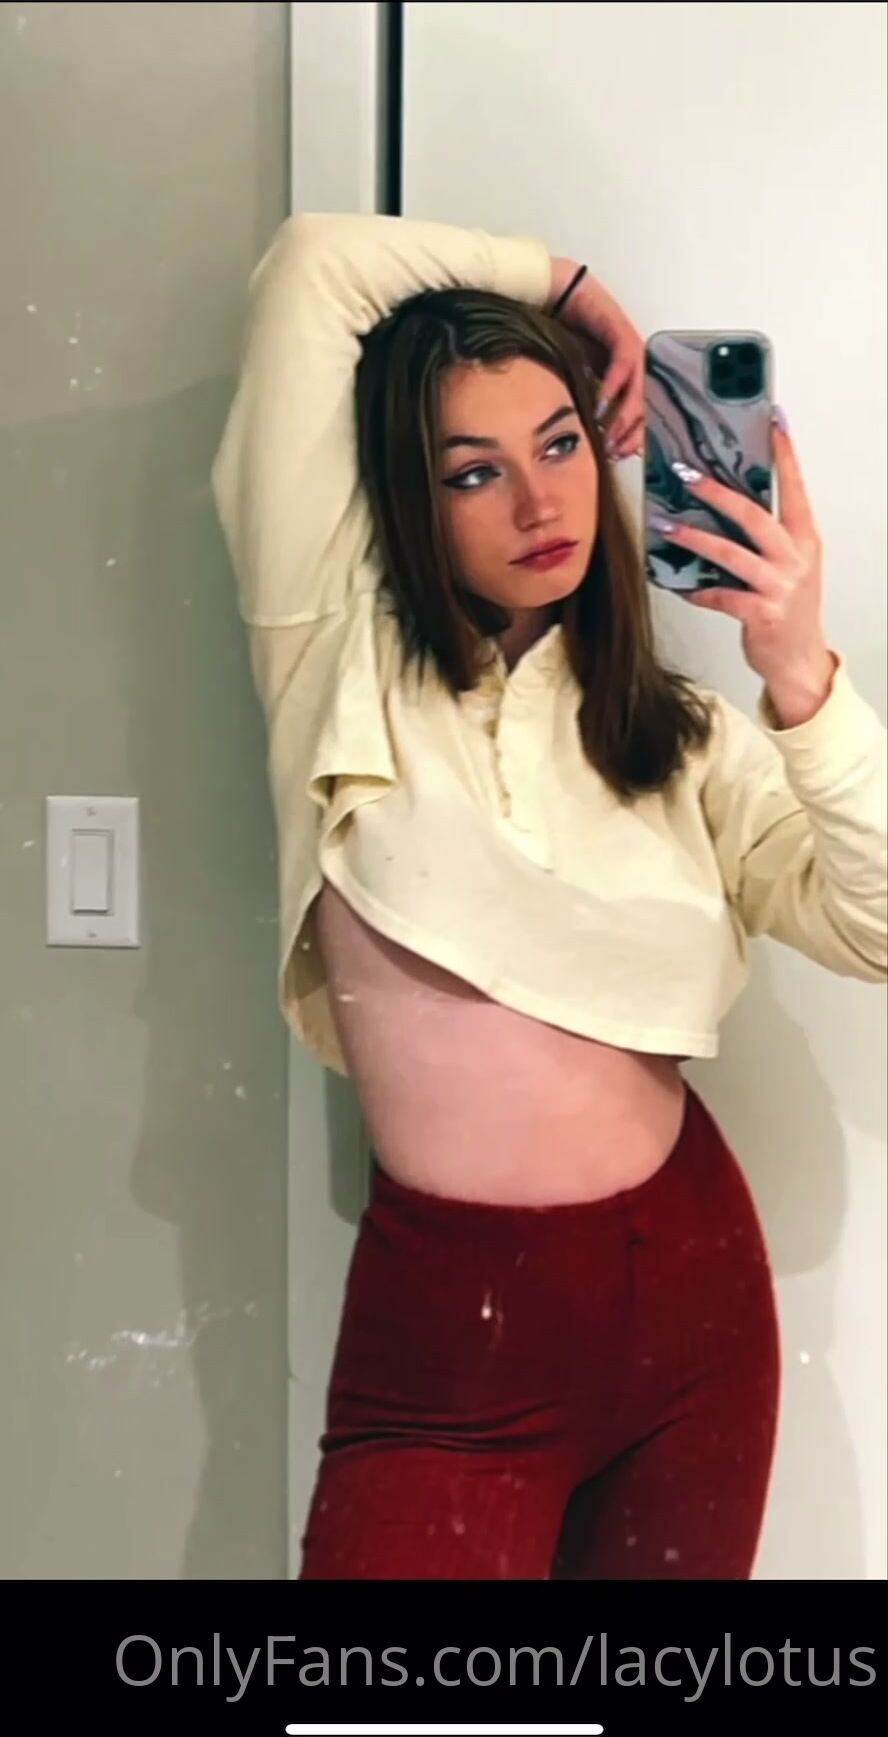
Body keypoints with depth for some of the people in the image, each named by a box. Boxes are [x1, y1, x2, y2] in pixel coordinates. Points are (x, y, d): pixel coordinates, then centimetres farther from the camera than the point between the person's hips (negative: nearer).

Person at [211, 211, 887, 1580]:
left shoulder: (676, 732, 7)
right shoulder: (341, 662, -3)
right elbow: (311, 267, -5)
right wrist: (561, 279, 5)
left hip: (692, 1292, 4)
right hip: (445, 1319, -3)